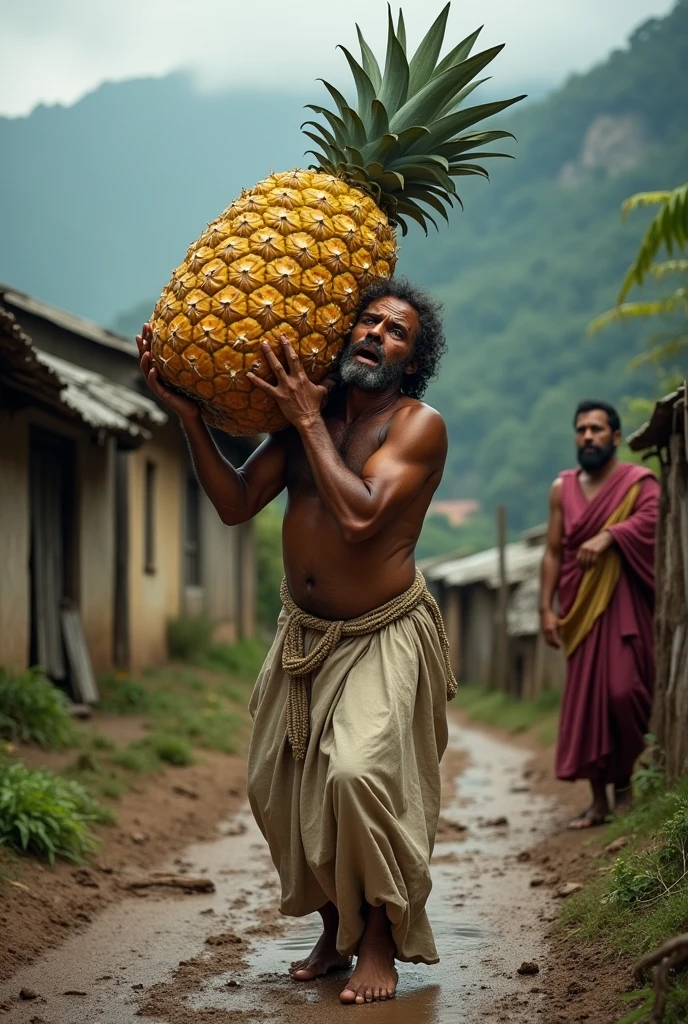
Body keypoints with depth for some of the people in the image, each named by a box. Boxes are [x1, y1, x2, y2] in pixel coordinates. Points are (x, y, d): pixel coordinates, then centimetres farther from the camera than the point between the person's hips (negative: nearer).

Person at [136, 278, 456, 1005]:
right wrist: (189, 417, -10)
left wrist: (309, 422, -23)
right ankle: (335, 930, 28)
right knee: (279, 785, 10)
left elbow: (359, 516, -29)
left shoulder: (418, 426, -14)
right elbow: (236, 503, -1)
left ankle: (379, 942, -7)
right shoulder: (306, 409, 3)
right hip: (304, 635, 7)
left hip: (382, 637, -6)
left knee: (359, 772, -25)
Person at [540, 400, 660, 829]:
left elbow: (652, 517, -23)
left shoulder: (639, 482, -2)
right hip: (579, 608, 4)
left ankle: (623, 778, 10)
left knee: (622, 691, -15)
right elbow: (553, 552, 11)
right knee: (584, 701, 1)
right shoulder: (563, 489, 11)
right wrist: (547, 608, 3)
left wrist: (609, 535, -37)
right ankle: (599, 800, 8)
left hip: (623, 605, -4)